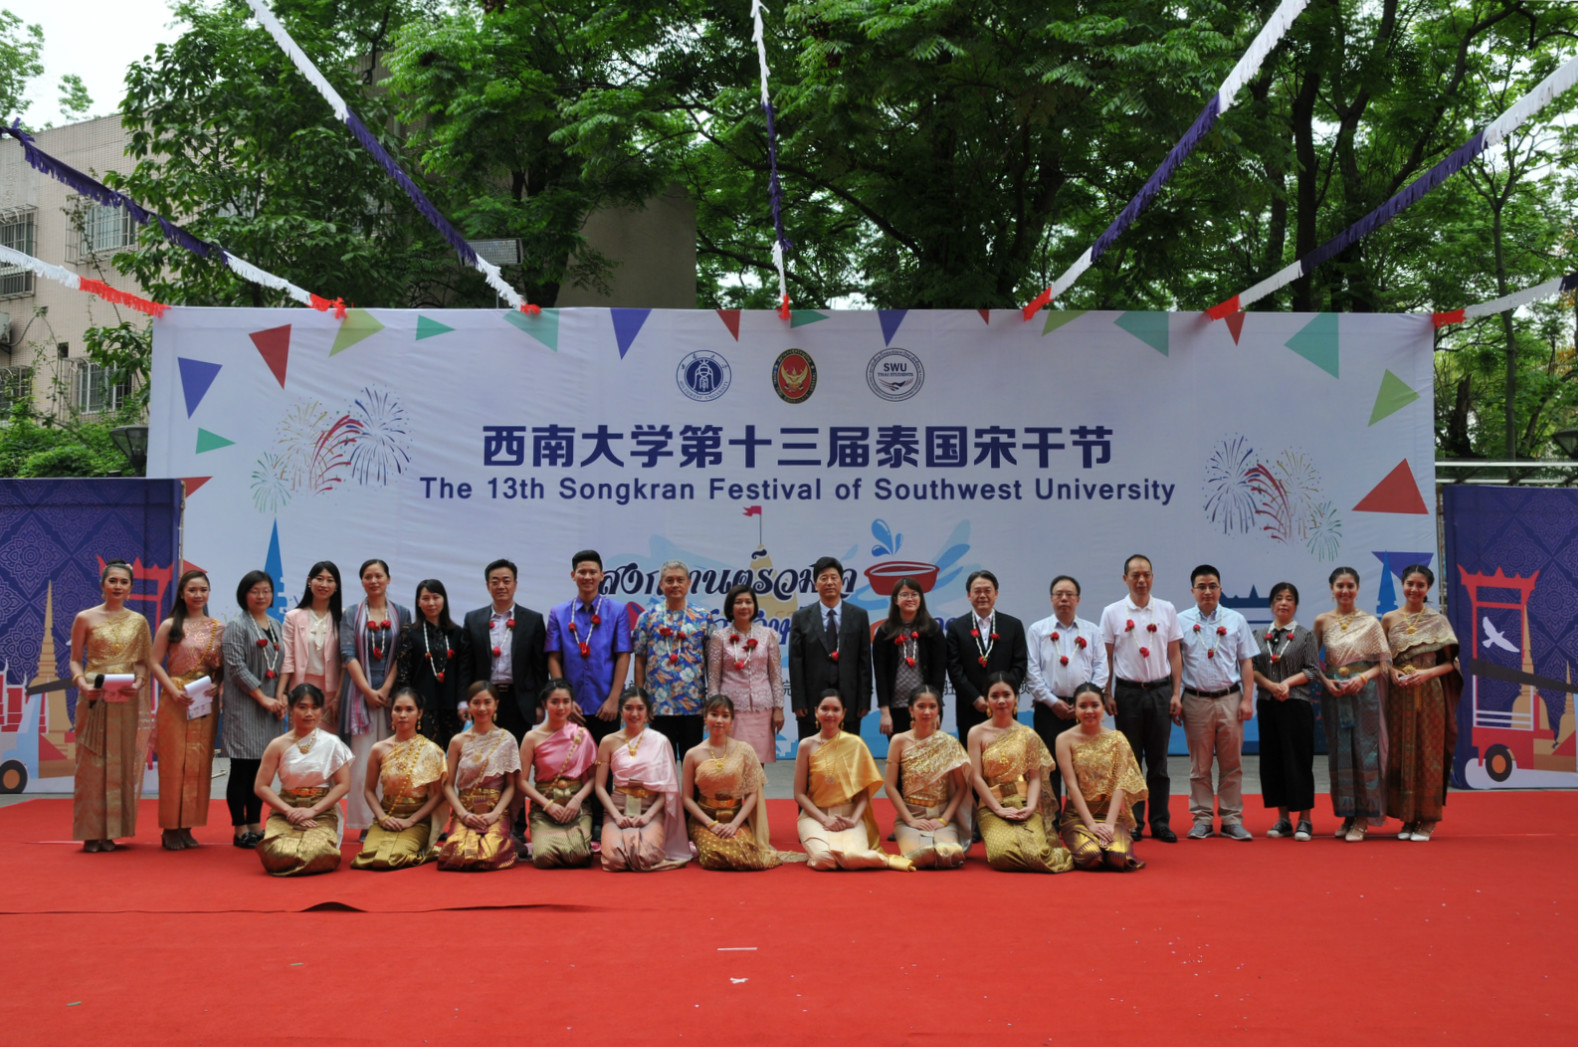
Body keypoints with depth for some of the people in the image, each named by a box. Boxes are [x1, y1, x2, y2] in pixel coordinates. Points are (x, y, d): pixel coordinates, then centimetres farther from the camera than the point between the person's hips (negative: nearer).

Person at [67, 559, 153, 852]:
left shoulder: (138, 622, 9)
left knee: (121, 764, 3)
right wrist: (82, 683, -14)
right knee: (92, 763, -1)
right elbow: (75, 659, 3)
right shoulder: (85, 618, 3)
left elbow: (143, 661, 10)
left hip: (127, 701, 2)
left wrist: (139, 681, -9)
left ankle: (111, 831, 9)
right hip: (94, 699, -2)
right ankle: (91, 832, 5)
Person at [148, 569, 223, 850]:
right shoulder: (170, 626, 1)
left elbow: (224, 666, 12)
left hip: (206, 702, 3)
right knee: (174, 762, -3)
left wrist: (216, 685, -8)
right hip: (176, 701, -3)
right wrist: (174, 691, -14)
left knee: (199, 763, 3)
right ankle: (171, 829, 4)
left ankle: (187, 827, 10)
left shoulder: (218, 628, 10)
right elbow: (154, 662, -3)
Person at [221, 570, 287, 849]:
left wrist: (281, 697, 0)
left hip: (269, 705, 6)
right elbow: (237, 668, -12)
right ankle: (240, 829, 2)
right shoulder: (237, 627, -5)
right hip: (243, 707, -6)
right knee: (241, 769, -3)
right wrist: (264, 698, -15)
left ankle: (256, 825, 15)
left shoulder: (276, 627, 14)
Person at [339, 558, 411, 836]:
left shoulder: (402, 614, 8)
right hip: (361, 692, -1)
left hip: (391, 691, 1)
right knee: (363, 758, -3)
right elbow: (348, 654, -1)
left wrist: (386, 688, -9)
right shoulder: (351, 615, 7)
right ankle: (365, 823, -1)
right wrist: (367, 690, -10)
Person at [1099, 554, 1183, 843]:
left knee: (1158, 761, 5)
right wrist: (1108, 694, -3)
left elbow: (1175, 654, 7)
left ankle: (1161, 822, 11)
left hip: (1160, 690, 1)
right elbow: (1107, 657, 3)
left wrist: (1176, 694, 1)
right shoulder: (1112, 612, 1)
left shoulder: (1166, 610, 5)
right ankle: (1133, 822, 10)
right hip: (1128, 691, -1)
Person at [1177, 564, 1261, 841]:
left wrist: (1247, 699, 0)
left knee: (1232, 764, 4)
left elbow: (1246, 662, 8)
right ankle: (1201, 819, 12)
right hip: (1196, 701, -1)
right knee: (1199, 765, 5)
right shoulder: (1181, 622, 4)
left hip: (1230, 699, 1)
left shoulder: (1236, 620, 8)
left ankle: (1232, 820, 11)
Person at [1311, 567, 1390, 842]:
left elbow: (1385, 661, 3)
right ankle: (1346, 814, 12)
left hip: (1364, 692, -2)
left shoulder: (1371, 622, 3)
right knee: (1338, 752, 2)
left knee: (1364, 751, -5)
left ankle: (1362, 818, 0)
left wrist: (1363, 677, -13)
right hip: (1333, 695, 2)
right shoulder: (1322, 621, 6)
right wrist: (1326, 681, -8)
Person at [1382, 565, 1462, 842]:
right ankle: (1408, 817, 11)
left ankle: (1428, 819, 6)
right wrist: (1392, 672, -9)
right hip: (1399, 696, 2)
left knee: (1428, 753, 0)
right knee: (1401, 754, 3)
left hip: (1429, 695, -2)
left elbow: (1450, 663, 0)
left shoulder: (1438, 621, 2)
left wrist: (1427, 673, -15)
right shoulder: (1389, 619, 7)